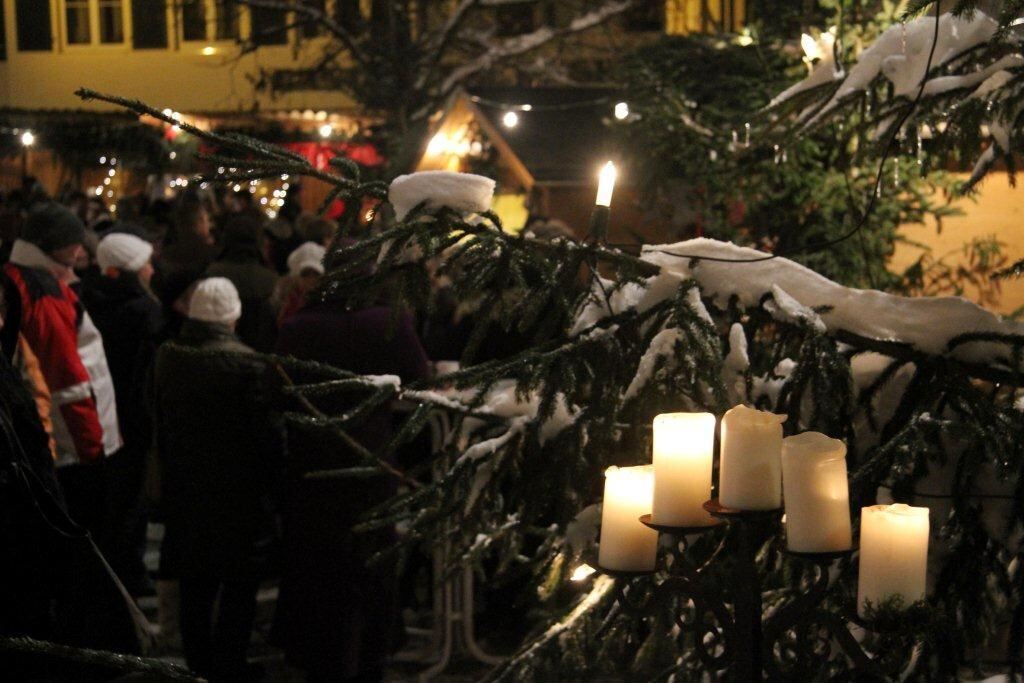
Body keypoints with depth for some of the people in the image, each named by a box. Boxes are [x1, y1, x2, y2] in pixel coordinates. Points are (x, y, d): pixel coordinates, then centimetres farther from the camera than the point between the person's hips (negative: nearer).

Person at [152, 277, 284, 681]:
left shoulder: (167, 358, 0)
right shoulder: (246, 362, -18)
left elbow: (158, 425, 10)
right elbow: (266, 431, -15)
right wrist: (273, 477, 1)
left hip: (183, 491, 5)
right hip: (238, 492, -5)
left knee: (195, 587, 15)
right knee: (238, 587, 6)